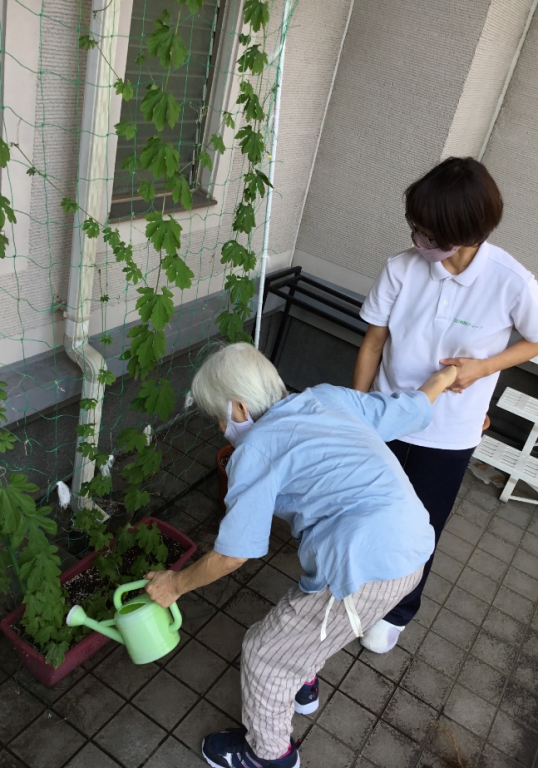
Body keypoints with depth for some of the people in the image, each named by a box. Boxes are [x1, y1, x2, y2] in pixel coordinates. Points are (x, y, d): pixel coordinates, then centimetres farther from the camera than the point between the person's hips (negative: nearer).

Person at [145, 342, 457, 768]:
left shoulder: (255, 449, -4)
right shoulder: (329, 396, 13)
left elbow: (231, 554, -1)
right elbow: (410, 408, 21)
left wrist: (175, 584, 17)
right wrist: (442, 377, 43)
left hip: (366, 568, -9)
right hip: (412, 549, 9)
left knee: (266, 653, 16)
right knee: (304, 617, 35)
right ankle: (300, 684, 62)